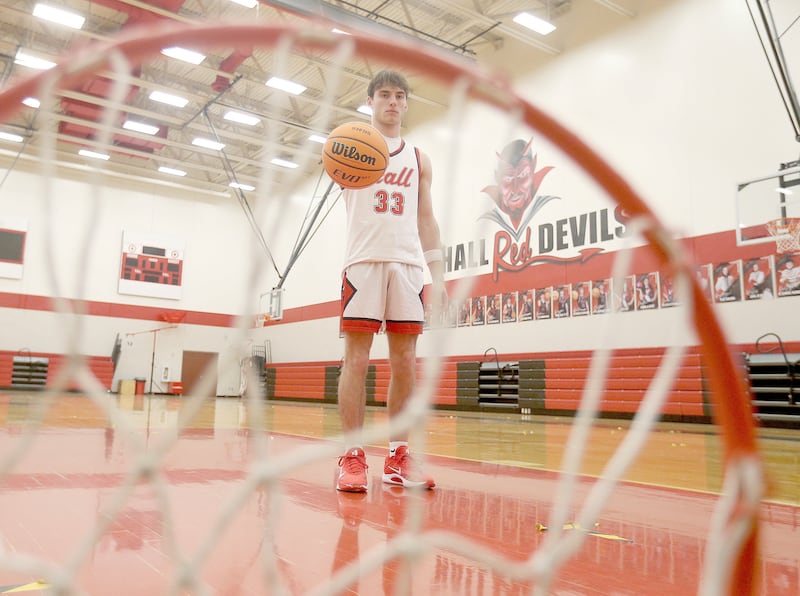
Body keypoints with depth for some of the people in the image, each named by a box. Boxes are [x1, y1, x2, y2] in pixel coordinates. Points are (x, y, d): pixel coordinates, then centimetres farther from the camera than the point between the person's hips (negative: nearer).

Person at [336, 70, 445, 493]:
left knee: (405, 363, 1)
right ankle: (352, 457, -1)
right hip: (364, 262, -3)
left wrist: (437, 273, 7)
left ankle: (398, 457, 8)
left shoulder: (419, 159, 20)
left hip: (408, 264, 3)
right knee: (356, 358, -6)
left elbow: (427, 220, 17)